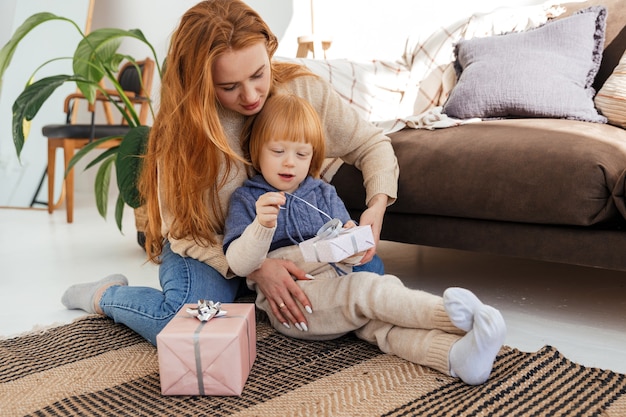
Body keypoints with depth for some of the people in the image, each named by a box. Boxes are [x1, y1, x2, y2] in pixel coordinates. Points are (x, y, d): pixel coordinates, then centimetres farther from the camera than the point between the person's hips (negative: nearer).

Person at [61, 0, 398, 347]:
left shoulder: (303, 90, -15)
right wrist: (254, 267, -31)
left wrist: (377, 206, -24)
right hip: (209, 250, -4)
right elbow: (183, 230, -16)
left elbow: (372, 145, -3)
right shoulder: (181, 126, -20)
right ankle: (104, 295, 3)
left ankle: (242, 293, 7)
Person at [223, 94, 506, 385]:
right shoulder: (246, 199, 8)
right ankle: (450, 313, -43)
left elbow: (351, 260, 15)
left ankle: (456, 354, -50)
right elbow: (239, 265, -7)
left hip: (337, 282, 4)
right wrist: (262, 225, -26)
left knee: (380, 320, -27)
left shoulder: (323, 194, 20)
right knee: (365, 288, -31)